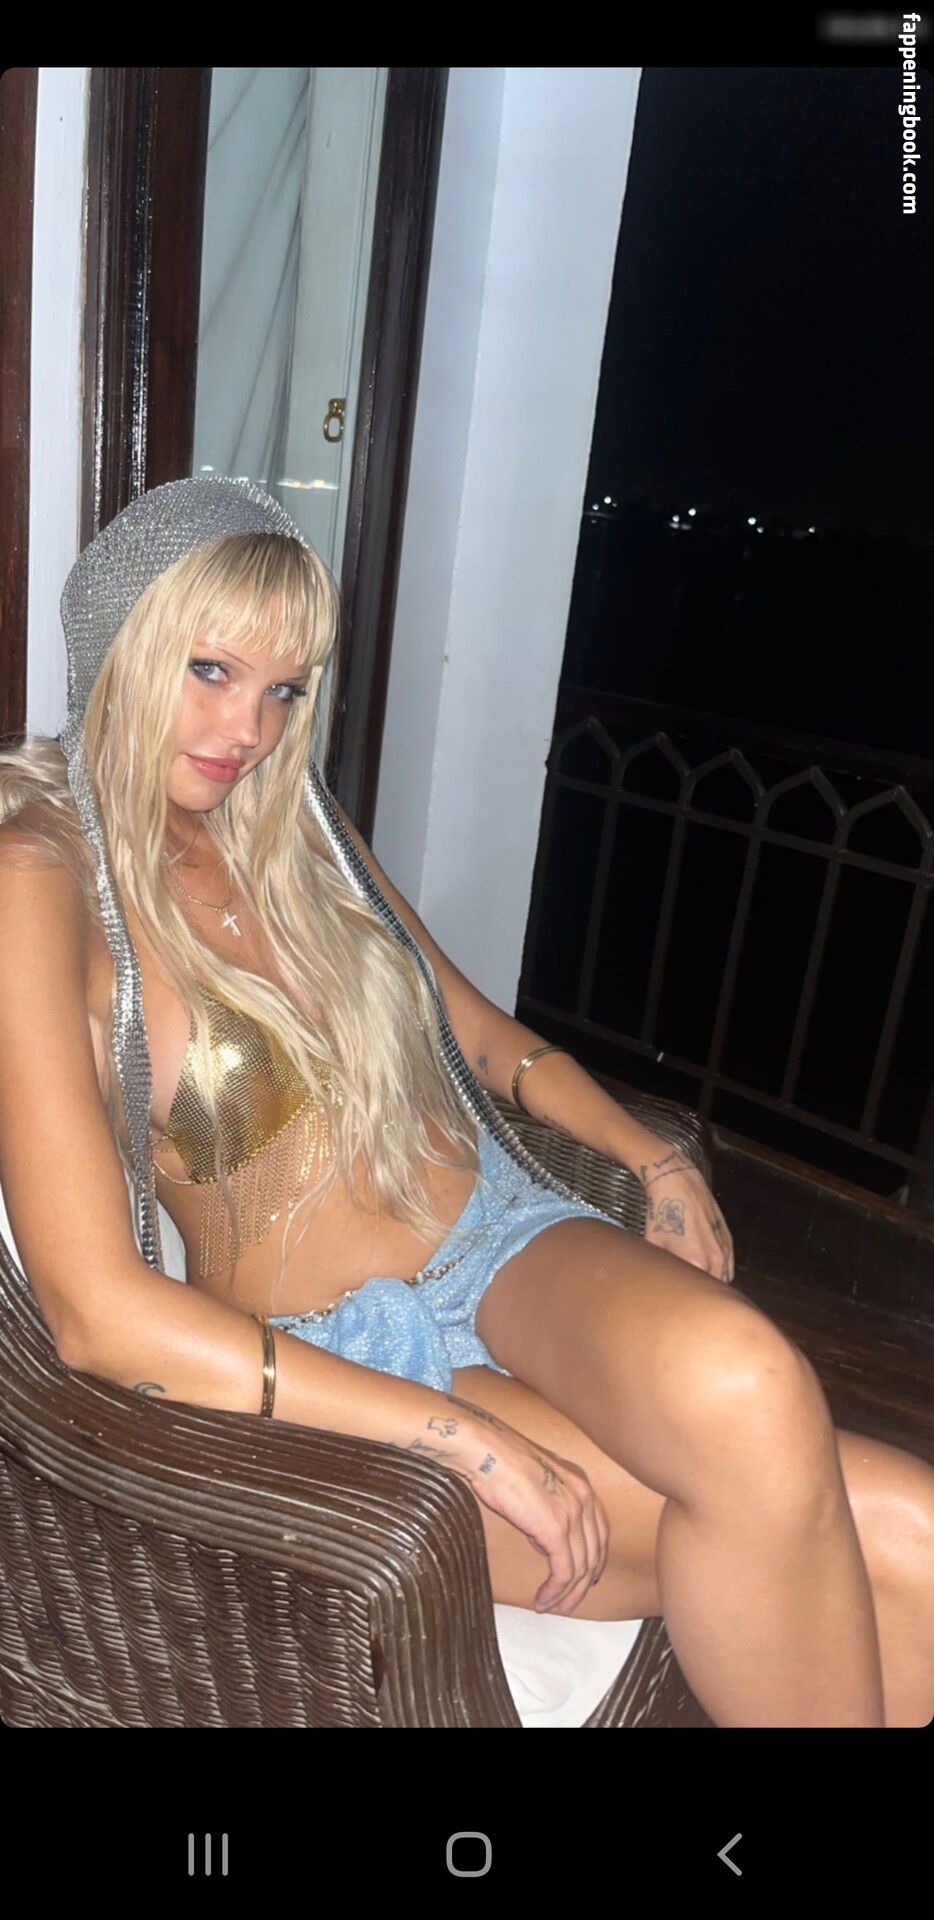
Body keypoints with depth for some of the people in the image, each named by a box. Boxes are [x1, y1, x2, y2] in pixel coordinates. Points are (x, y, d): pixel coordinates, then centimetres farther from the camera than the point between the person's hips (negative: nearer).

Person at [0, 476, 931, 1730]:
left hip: (509, 1230, 5)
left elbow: (476, 1025, 20)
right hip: (333, 1359, -5)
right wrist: (464, 1436, -22)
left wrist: (654, 1160, 3)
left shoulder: (295, 823, 7)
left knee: (740, 1373, -31)